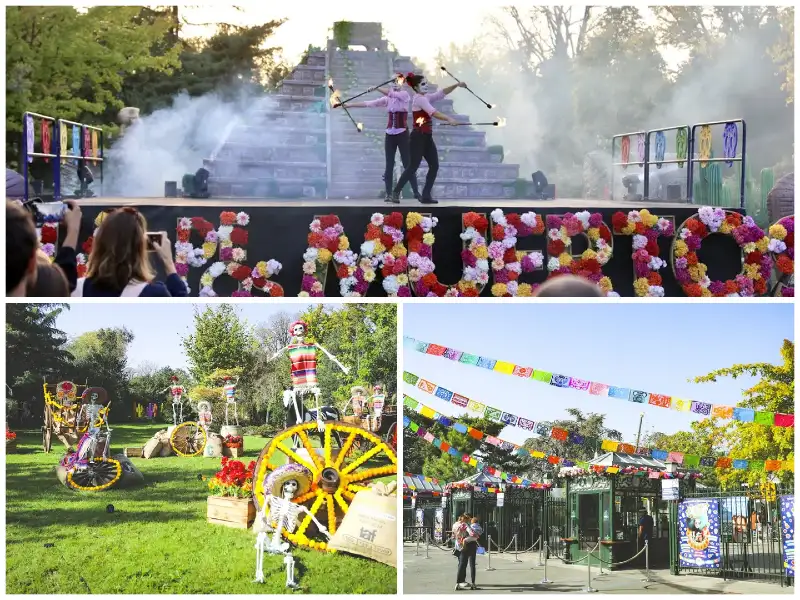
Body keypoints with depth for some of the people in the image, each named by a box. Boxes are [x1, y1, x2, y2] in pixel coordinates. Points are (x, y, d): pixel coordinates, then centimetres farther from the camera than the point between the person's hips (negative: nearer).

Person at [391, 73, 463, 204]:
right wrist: (448, 119, -39)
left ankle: (426, 196, 6)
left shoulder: (425, 97, 13)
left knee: (434, 166, 4)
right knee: (413, 166, -7)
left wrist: (456, 85, 1)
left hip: (427, 137, 9)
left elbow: (442, 93, 13)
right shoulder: (419, 98, -14)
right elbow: (433, 112, -28)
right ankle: (396, 192, 3)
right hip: (418, 137, -9)